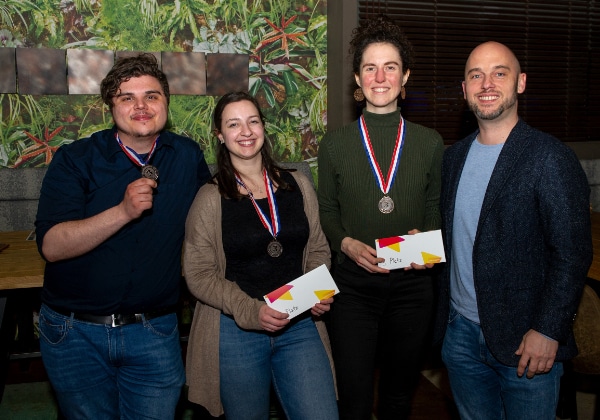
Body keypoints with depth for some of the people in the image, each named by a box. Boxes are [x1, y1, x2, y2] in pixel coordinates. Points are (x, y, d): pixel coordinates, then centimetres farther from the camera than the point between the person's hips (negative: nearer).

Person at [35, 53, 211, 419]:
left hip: (155, 332, 1)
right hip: (75, 333, 0)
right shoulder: (74, 160, -8)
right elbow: (51, 246, -19)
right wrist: (123, 212, -30)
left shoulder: (188, 156, -1)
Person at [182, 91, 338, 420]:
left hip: (300, 326, 2)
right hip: (236, 331, -2)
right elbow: (199, 275, -7)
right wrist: (250, 311, -19)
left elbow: (318, 250, 12)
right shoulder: (210, 199, -5)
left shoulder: (298, 186, 5)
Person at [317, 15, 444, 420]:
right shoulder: (335, 143, -1)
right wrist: (346, 243, -12)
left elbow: (435, 210, 9)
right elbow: (327, 211, 6)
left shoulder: (430, 142, 2)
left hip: (412, 282, 2)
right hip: (353, 284, -1)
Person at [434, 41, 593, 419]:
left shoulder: (551, 158, -12)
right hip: (461, 331, 6)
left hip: (526, 342, -5)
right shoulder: (454, 157, 7)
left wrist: (548, 331, -16)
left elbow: (573, 254, -14)